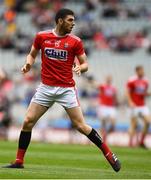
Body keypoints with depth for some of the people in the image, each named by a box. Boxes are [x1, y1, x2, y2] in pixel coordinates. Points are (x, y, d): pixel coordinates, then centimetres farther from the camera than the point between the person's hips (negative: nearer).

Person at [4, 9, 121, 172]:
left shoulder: (75, 41, -3)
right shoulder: (41, 37, 2)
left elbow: (85, 64, 3)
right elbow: (32, 54, 17)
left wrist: (80, 68, -20)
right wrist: (28, 63, -5)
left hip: (67, 89, -2)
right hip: (46, 88, 2)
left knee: (81, 126, -6)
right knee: (28, 121, -4)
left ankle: (108, 154, 6)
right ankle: (19, 161, 8)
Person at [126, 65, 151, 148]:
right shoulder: (132, 81, -7)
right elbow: (127, 92, -7)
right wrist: (130, 102, -17)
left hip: (143, 105, 6)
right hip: (135, 106, -6)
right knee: (134, 124, -5)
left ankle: (141, 141, 3)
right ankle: (131, 143, 4)